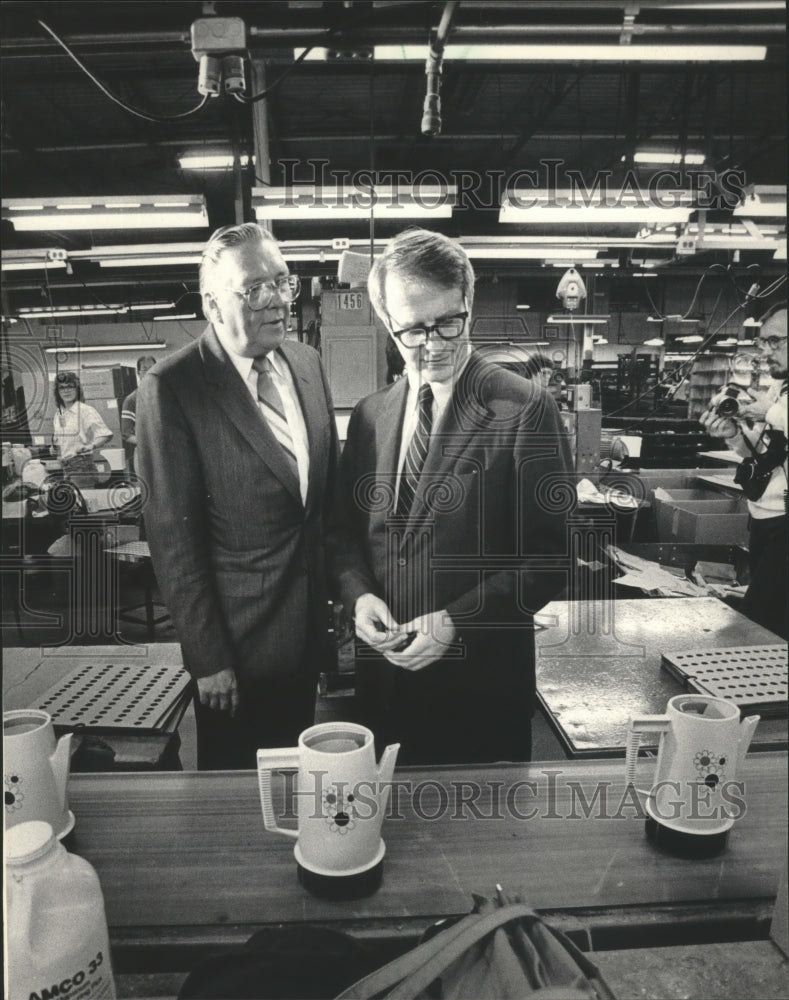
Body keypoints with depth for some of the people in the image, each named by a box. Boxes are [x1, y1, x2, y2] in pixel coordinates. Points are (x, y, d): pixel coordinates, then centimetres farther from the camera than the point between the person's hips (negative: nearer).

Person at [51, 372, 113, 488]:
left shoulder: (86, 410, -8)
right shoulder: (58, 414, 13)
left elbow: (106, 435, -16)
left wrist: (91, 446, -30)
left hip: (82, 465, -7)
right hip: (65, 468, 7)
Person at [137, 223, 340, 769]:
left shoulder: (307, 361, 2)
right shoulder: (172, 388, -16)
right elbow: (173, 536, -15)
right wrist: (207, 658, -13)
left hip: (308, 627, 5)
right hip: (237, 641, -5)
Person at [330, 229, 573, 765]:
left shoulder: (525, 410, -11)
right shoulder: (370, 414, 6)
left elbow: (550, 554, -11)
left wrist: (457, 622, -17)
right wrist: (358, 593, -7)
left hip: (483, 683, -4)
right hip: (384, 676, 4)